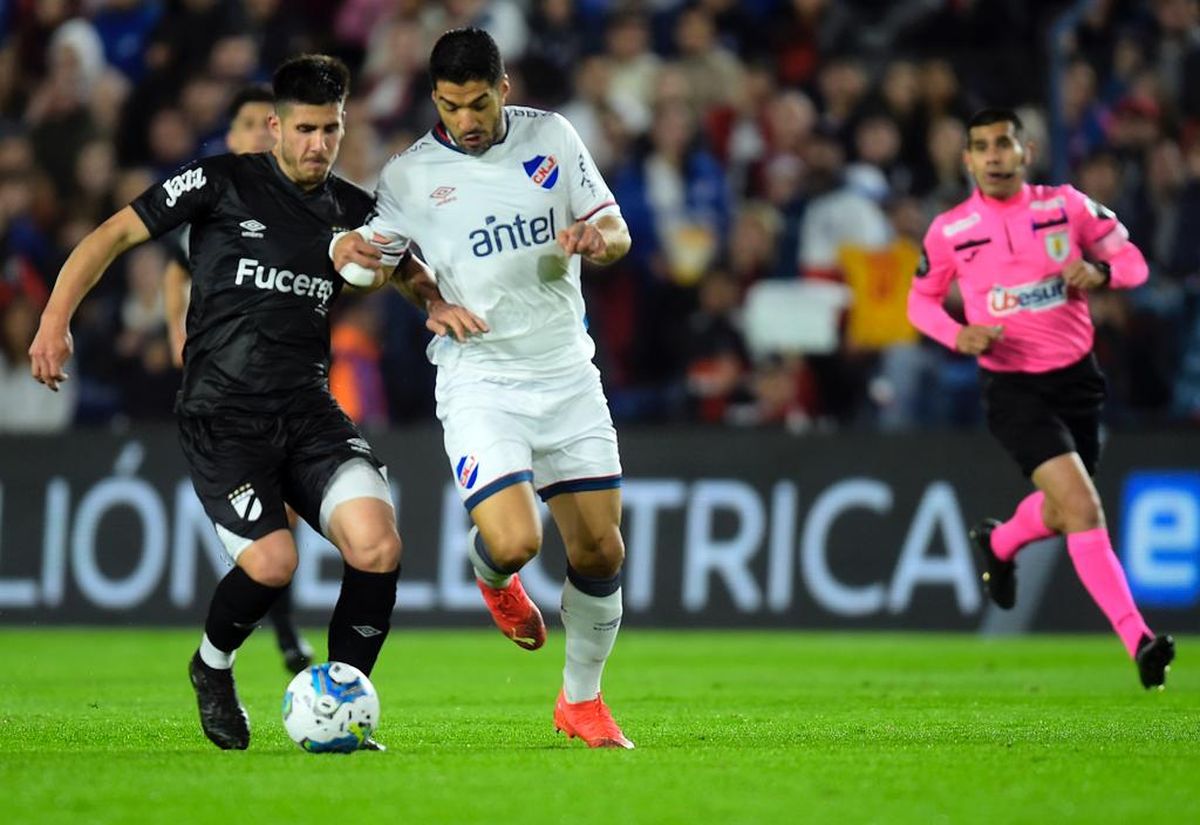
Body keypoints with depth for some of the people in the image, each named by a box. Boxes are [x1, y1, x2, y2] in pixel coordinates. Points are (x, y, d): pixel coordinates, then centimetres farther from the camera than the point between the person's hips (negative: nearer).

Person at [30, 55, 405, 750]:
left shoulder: (354, 211, 11)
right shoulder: (223, 182, -1)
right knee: (272, 562, -23)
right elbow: (115, 235, 2)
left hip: (309, 412, 4)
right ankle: (213, 667, 12)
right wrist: (57, 319, -10)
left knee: (378, 544, -20)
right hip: (221, 417, -4)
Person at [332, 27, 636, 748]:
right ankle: (493, 579, 19)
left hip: (568, 371, 3)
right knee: (514, 540, -20)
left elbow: (615, 231, 9)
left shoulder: (553, 136, 4)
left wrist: (596, 237, -15)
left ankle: (582, 701, 24)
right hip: (480, 381, -3)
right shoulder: (411, 175, -3)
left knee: (600, 552, 3)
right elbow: (365, 255, 7)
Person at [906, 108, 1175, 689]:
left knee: (1061, 513, 18)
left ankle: (998, 544, 54)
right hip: (1012, 386, -4)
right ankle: (1138, 641, -24)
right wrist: (958, 334, -11)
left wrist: (1100, 271, -19)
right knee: (1083, 507, -21)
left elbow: (1132, 262, 5)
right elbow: (921, 300, 10)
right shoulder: (949, 231, -4)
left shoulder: (1067, 205, -2)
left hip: (1076, 377, 4)